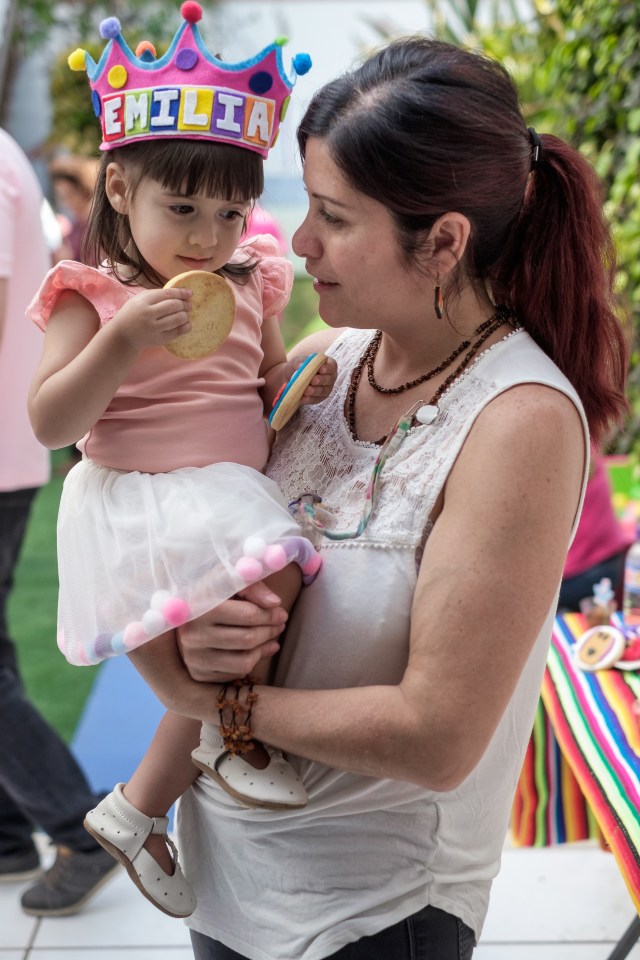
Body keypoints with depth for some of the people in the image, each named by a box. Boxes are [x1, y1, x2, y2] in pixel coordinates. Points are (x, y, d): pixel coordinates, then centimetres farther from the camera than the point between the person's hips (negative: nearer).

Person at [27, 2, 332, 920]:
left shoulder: (248, 288, 11)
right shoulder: (91, 296, -5)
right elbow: (51, 423, -12)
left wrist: (298, 384, 0)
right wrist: (124, 337, -23)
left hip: (235, 497, 7)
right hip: (138, 508, -7)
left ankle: (139, 806, 8)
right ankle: (236, 740, 9)